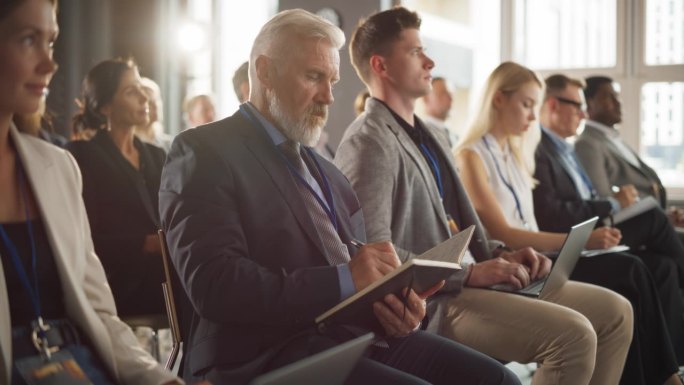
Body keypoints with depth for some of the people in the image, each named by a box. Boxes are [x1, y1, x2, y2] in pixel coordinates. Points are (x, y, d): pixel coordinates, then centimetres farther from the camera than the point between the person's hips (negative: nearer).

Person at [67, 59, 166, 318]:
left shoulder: (156, 156, 16)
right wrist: (149, 244, -20)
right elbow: (88, 240, -12)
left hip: (165, 285, 6)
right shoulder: (84, 157, -4)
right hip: (120, 291, -5)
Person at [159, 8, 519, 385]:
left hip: (355, 332, 8)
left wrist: (391, 301, -7)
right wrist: (345, 279, -19)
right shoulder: (203, 151, -3)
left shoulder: (324, 169, 22)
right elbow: (214, 285, -16)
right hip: (269, 354, -8)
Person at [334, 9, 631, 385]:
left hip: (463, 282, 10)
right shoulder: (368, 142, -11)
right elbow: (373, 251, -20)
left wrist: (500, 256, 4)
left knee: (614, 311, 3)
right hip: (432, 301, -10)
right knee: (574, 334, -24)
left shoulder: (432, 136, 21)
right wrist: (470, 273, -19)